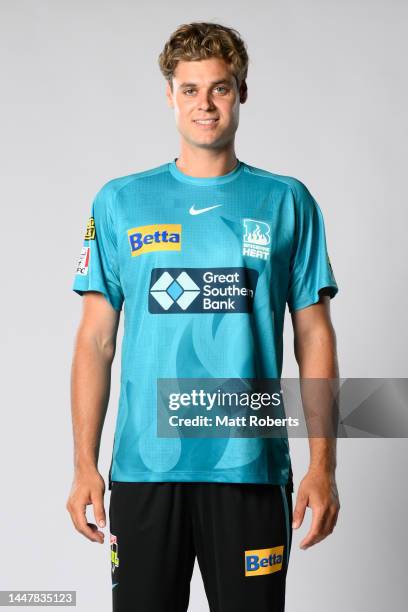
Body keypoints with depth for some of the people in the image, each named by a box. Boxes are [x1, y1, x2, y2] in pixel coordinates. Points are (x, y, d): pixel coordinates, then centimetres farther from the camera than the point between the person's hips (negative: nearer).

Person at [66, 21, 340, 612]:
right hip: (144, 468, 1)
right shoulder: (120, 202, 5)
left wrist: (323, 466, -2)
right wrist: (84, 464, -2)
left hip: (251, 468, 0)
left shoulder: (287, 203, 4)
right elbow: (95, 342, 5)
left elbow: (314, 338, 4)